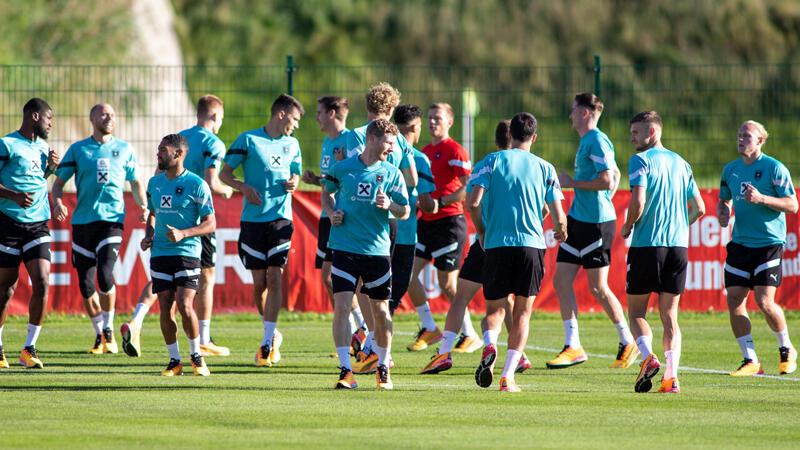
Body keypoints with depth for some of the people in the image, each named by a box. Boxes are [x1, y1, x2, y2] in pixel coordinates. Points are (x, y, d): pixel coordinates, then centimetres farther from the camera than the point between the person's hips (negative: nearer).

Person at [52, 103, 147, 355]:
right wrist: (57, 203, -10)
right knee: (85, 283, 1)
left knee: (105, 275, -19)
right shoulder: (77, 150, 8)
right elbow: (59, 181, 9)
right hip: (82, 220, 1)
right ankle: (99, 334, 18)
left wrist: (143, 207, 7)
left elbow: (135, 182, 23)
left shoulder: (124, 150, 11)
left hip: (112, 220, -1)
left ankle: (109, 331, -1)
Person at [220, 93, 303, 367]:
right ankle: (271, 332, 24)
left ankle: (268, 344, -7)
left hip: (281, 219, 2)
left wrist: (293, 184, 1)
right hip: (253, 220, -2)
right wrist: (244, 187, -14)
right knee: (259, 282, 1)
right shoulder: (248, 140, 0)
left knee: (274, 276, -10)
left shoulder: (292, 145, 13)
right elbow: (225, 173, 3)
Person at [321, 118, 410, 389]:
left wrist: (389, 206, -17)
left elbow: (405, 212, 3)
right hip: (344, 247, -1)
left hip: (377, 250, 1)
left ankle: (383, 368, 23)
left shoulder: (392, 174, 2)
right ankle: (345, 370, -9)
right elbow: (326, 191, 21)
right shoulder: (343, 168, 3)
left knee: (380, 311, 5)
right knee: (341, 306, -12)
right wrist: (331, 212, 2)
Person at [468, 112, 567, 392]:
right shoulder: (545, 169, 7)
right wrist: (560, 232, 27)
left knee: (495, 308, 11)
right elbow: (558, 217, 4)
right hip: (532, 244, 1)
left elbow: (473, 203, -7)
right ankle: (508, 377, -3)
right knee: (522, 312, 9)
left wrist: (481, 232, 12)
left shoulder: (493, 161, 3)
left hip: (496, 244, -1)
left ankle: (489, 347, -22)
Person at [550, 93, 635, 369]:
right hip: (577, 220, 10)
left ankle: (628, 343, 10)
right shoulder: (586, 141, 17)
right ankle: (573, 347, 7)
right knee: (561, 280, 4)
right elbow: (616, 175, 28)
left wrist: (572, 183, -13)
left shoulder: (598, 141, -13)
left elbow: (607, 181, -22)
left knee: (598, 287, -4)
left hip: (596, 222, -10)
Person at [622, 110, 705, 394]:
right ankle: (671, 376, -7)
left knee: (636, 311, 7)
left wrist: (627, 227, 1)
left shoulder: (641, 161, -5)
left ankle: (648, 356, -18)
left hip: (647, 243, -5)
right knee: (670, 315, 6)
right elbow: (699, 208, 14)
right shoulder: (681, 163, 14)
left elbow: (638, 202, -16)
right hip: (678, 244, 5)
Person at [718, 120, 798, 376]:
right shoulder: (730, 170, 11)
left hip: (769, 243, -6)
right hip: (739, 244, 6)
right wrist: (723, 214, 2)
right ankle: (750, 361, 6)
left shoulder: (774, 168, -7)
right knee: (734, 299, -3)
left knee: (764, 301, -13)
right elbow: (724, 200, 25)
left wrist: (761, 199, -21)